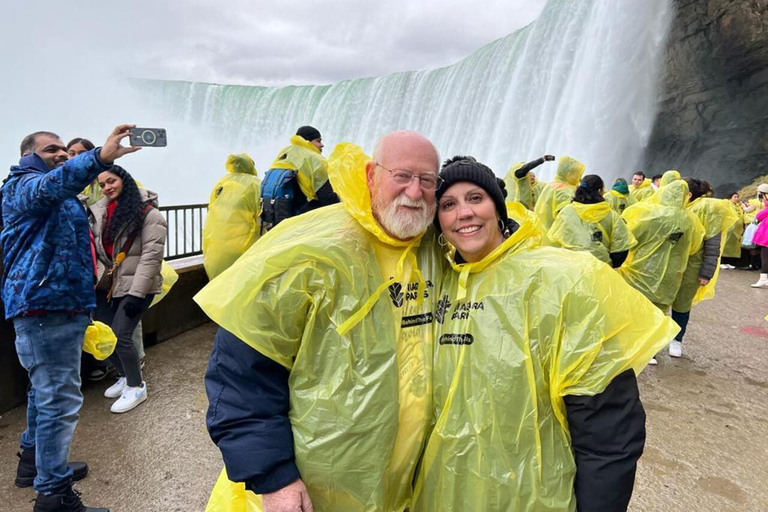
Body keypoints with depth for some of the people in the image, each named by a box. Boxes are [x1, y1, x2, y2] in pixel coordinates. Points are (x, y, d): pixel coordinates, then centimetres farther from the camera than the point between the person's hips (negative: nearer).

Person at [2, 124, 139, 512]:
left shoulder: (61, 199, 24)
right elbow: (51, 185, -34)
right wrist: (100, 157, -52)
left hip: (54, 303, 11)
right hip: (46, 305, -11)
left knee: (46, 389, 22)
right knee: (60, 398, -11)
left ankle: (35, 459, 38)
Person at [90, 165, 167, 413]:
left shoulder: (148, 213, -13)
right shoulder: (100, 211, 8)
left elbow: (152, 256, -17)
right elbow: (97, 249, 17)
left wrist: (136, 293, -20)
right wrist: (97, 276, 5)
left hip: (136, 286, -7)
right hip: (108, 284, 7)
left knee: (120, 335, -10)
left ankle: (137, 387, 11)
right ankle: (127, 375, 30)